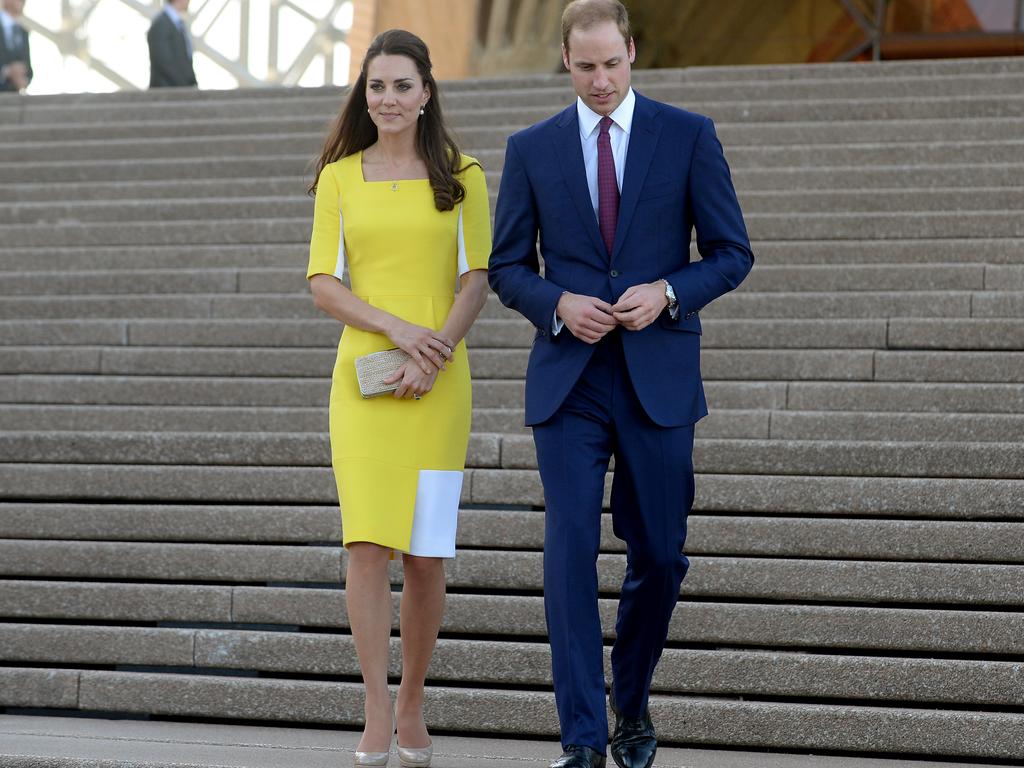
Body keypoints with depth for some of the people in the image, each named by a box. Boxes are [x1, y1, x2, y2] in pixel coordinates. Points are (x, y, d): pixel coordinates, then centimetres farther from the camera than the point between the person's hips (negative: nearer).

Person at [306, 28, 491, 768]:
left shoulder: (460, 177, 6)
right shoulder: (339, 177, 9)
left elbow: (477, 278, 2)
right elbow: (324, 282, 4)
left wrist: (437, 348, -14)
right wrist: (398, 329, -11)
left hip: (437, 382, 0)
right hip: (363, 375, 0)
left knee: (427, 555, 1)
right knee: (367, 544, -9)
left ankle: (412, 706, 17)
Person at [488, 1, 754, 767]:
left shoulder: (689, 136, 2)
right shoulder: (532, 149, 6)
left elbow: (732, 253, 4)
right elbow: (507, 266, 9)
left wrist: (668, 293, -14)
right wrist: (558, 303, -10)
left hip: (659, 378, 0)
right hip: (568, 381, 0)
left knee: (660, 555, 7)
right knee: (570, 554, -9)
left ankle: (632, 703, 31)